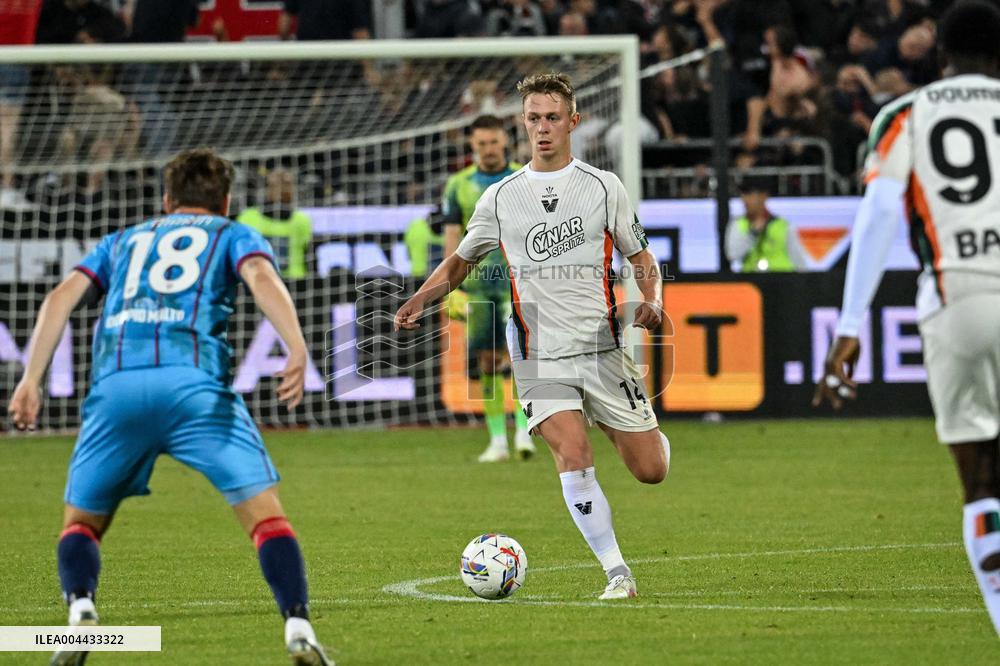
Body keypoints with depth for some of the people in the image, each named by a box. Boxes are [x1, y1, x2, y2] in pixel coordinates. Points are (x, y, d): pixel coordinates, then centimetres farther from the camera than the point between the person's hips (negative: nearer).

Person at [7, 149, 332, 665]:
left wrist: (31, 380, 11)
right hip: (195, 382, -2)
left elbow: (62, 296, 18)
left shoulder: (122, 242, 34)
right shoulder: (234, 235, 26)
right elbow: (261, 278, 3)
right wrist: (297, 351, -12)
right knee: (265, 513, 2)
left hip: (114, 385, 2)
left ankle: (79, 607, -10)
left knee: (82, 522, 18)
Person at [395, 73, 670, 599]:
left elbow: (642, 260, 9)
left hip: (602, 350, 0)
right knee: (572, 459, -20)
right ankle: (617, 573, -11)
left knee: (650, 470, -1)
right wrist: (419, 300, 2)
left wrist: (652, 300, -12)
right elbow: (460, 262, 20)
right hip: (539, 357, 0)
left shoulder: (603, 187, 4)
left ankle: (634, 430, 37)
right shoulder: (500, 198, 8)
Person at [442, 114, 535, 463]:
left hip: (517, 282, -2)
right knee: (487, 361, 2)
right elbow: (451, 237, 5)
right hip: (477, 284, 2)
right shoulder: (459, 185, 6)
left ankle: (523, 431, -14)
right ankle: (497, 440, 9)